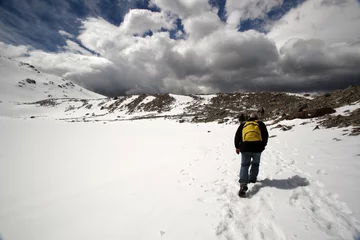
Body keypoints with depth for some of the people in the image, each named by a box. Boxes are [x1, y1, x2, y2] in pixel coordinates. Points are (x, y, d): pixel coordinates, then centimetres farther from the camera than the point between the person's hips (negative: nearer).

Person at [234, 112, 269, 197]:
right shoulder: (260, 124, 15)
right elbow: (265, 135, 10)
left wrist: (237, 147, 18)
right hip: (257, 147, 0)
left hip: (245, 147, 0)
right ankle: (252, 179, 33)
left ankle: (243, 184, -12)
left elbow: (237, 135, 13)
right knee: (255, 164, 24)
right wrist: (263, 145, 22)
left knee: (244, 165, 3)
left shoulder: (243, 124, 18)